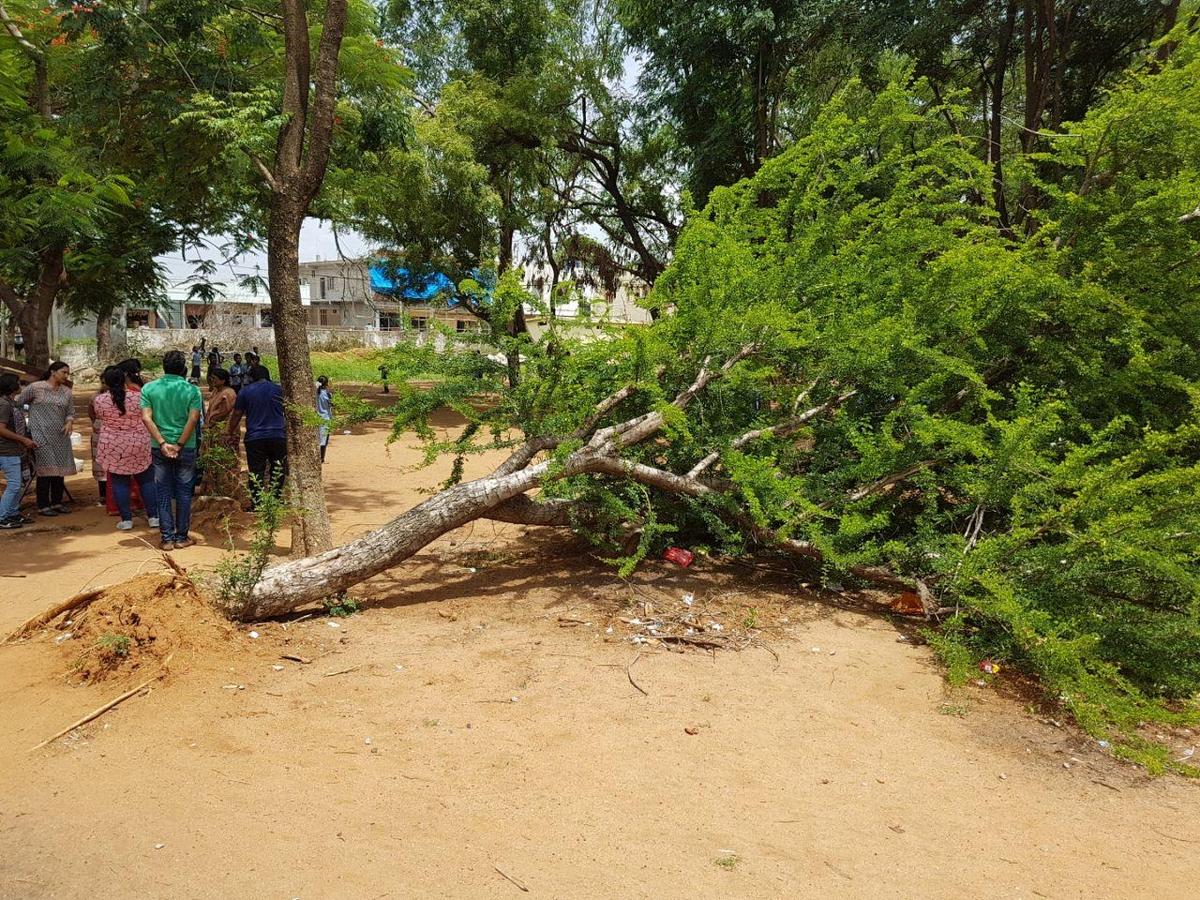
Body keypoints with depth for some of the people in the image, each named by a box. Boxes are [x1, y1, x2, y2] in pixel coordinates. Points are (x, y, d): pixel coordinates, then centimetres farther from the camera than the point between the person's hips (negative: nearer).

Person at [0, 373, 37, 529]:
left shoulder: (13, 403, 13)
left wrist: (28, 440, 15)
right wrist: (24, 440, -18)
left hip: (16, 451, 10)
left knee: (19, 484, 14)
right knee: (14, 484, -8)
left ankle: (13, 514, 22)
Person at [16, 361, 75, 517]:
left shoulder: (66, 392, 9)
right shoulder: (35, 388, -6)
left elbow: (71, 412, 13)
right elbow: (17, 402, -2)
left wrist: (69, 422, -6)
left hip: (60, 436, 5)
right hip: (42, 437, -5)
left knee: (60, 469, 9)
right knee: (45, 469, -5)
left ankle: (57, 502, 22)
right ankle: (43, 506, 4)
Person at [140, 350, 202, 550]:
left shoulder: (149, 388, 1)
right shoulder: (192, 390, -5)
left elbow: (146, 418, -9)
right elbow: (193, 419, -14)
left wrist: (162, 443, -12)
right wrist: (179, 445, -12)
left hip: (159, 448, 2)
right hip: (186, 448, -1)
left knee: (163, 493, 8)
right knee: (183, 492, 7)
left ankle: (167, 538, 10)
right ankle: (181, 537, 12)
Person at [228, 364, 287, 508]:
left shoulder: (245, 391, 3)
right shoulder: (278, 389, 5)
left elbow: (236, 415, 8)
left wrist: (231, 432, 22)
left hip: (254, 437, 0)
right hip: (278, 436, 1)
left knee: (256, 472, 3)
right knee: (278, 470, 11)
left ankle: (256, 504, 3)